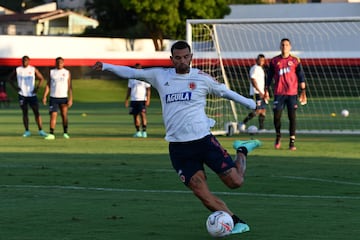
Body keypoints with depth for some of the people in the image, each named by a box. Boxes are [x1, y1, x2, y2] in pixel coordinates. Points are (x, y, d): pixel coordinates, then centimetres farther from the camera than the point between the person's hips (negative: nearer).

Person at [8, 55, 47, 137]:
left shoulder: (33, 69, 0)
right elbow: (10, 78, 13)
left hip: (32, 94, -1)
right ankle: (27, 131, 10)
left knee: (36, 112, -5)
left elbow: (41, 79, 7)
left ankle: (40, 130, -2)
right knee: (25, 113, 5)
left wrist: (37, 88, -5)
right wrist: (15, 87, 0)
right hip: (22, 94, 1)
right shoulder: (17, 70, 3)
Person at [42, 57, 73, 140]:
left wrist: (70, 99, -4)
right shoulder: (51, 72, 8)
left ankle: (65, 133, 14)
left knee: (64, 116, 2)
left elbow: (70, 87, 3)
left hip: (63, 98, 0)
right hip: (53, 98, 0)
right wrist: (44, 96, -1)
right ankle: (51, 134, -7)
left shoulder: (67, 73, 5)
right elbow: (48, 85, 8)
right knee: (53, 115, -6)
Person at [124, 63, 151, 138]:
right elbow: (129, 89, 17)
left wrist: (148, 99, -11)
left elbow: (148, 89, -1)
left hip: (142, 99, -4)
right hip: (133, 100, 4)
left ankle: (144, 131, -13)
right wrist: (126, 99, 11)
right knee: (135, 115, 4)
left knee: (143, 114, -14)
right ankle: (138, 131, 11)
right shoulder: (131, 78, 13)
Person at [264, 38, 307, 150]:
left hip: (292, 93, -1)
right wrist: (266, 90, 6)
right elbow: (269, 76, 12)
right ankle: (278, 137, 21)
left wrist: (303, 91, -3)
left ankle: (292, 142, 0)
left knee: (292, 117, -4)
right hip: (278, 93, 1)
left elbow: (301, 76, 4)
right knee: (277, 116, -4)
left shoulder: (295, 60, 4)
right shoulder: (274, 61, 8)